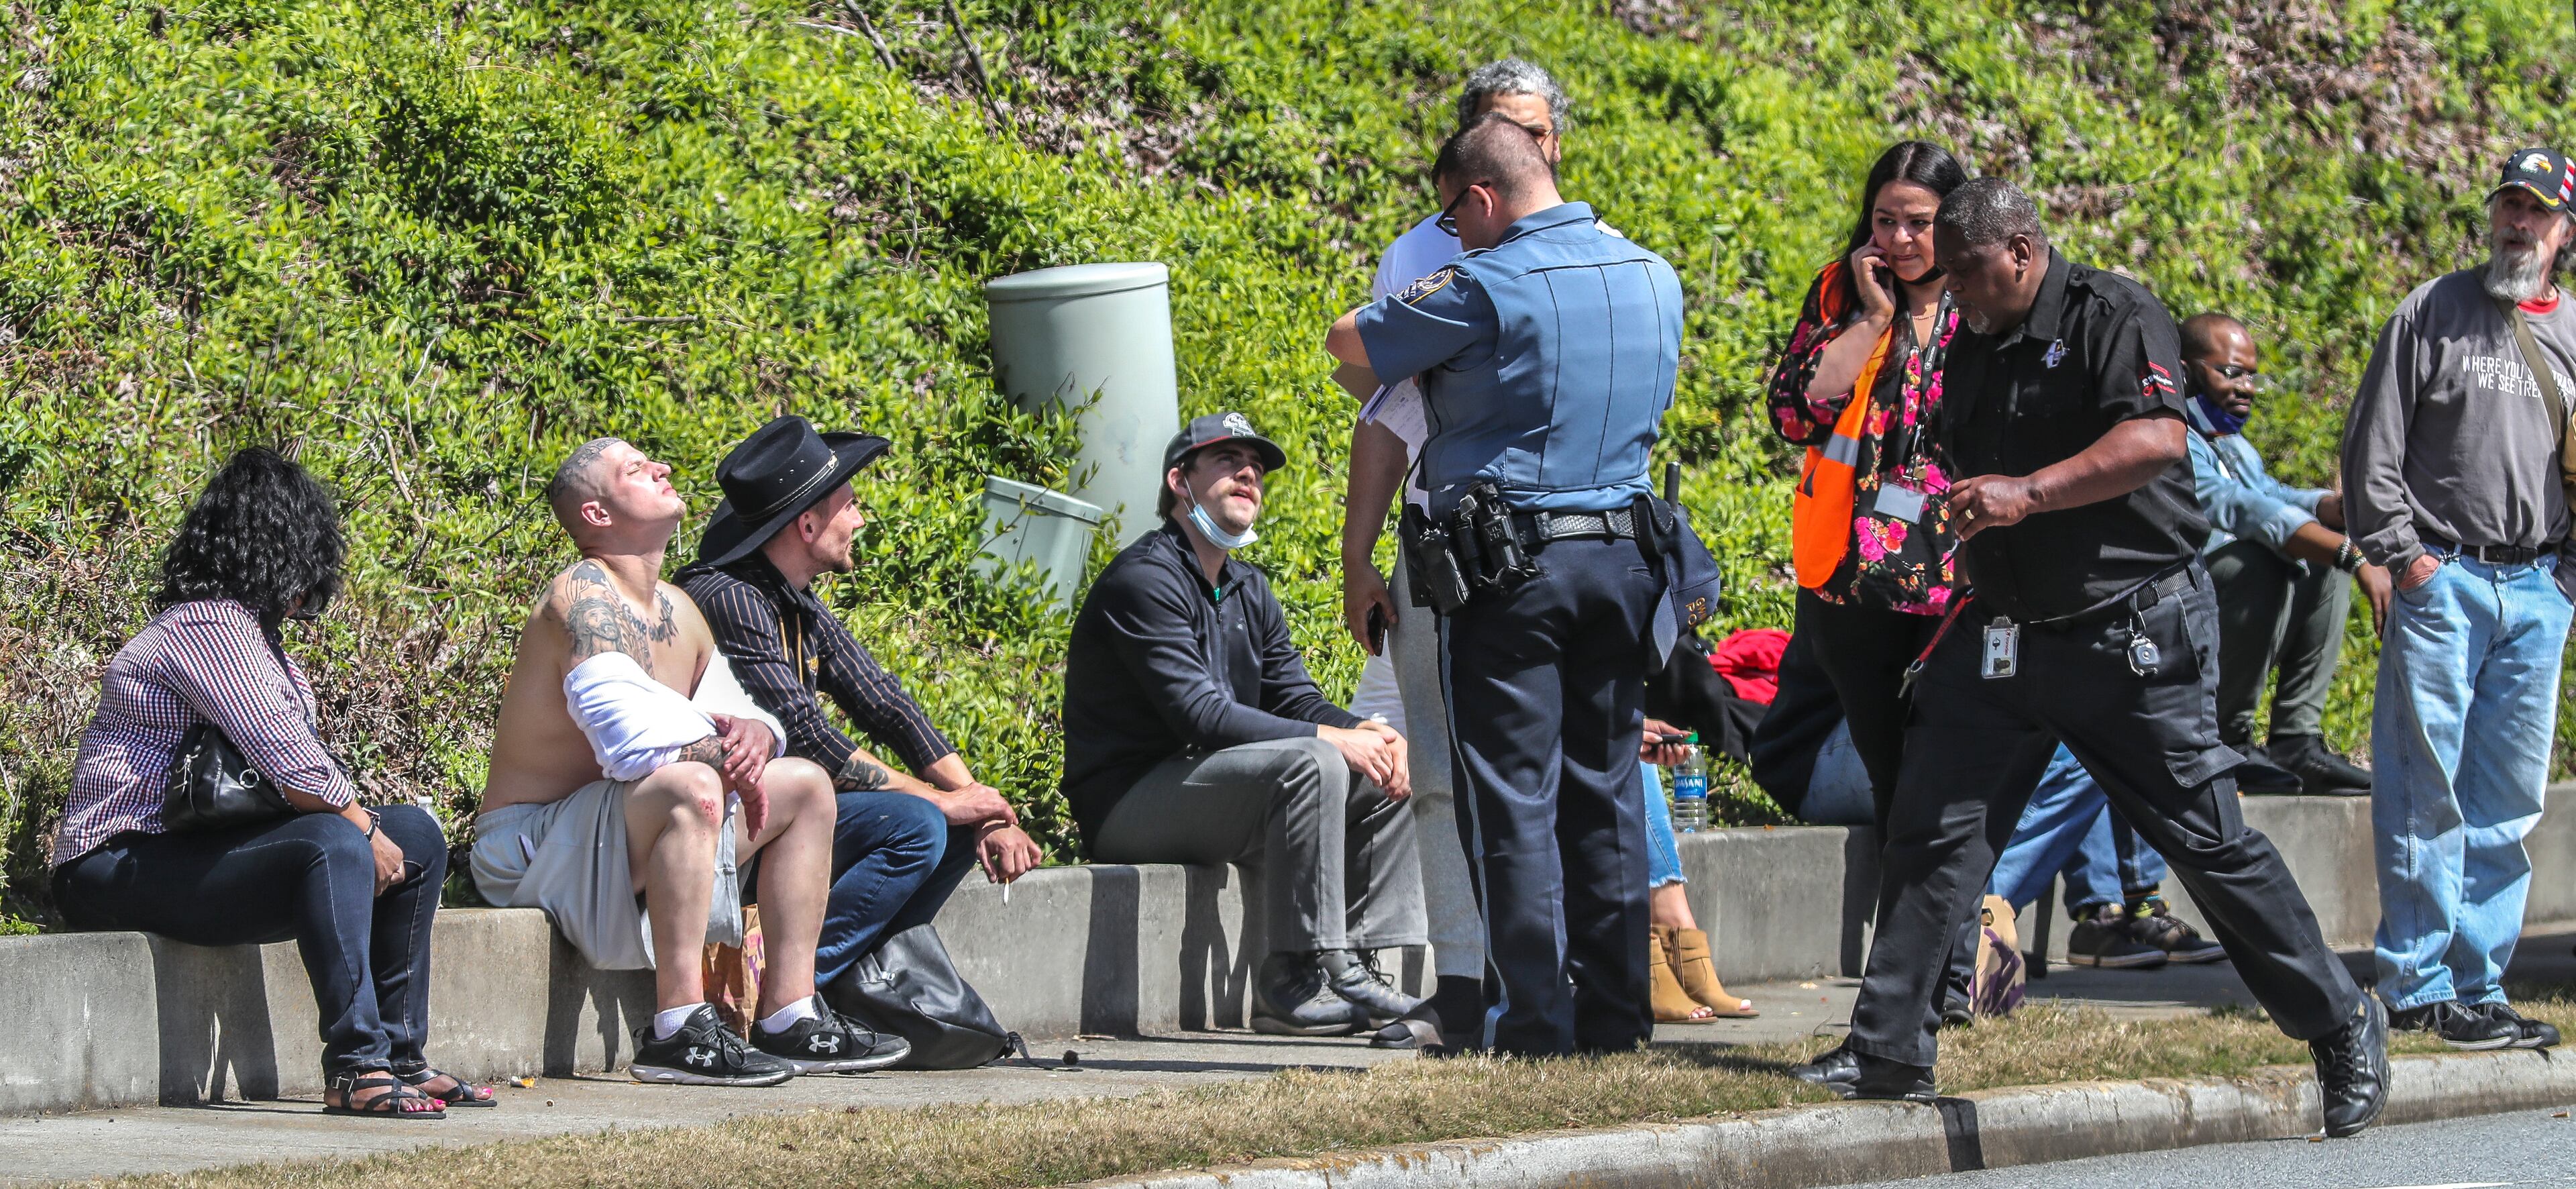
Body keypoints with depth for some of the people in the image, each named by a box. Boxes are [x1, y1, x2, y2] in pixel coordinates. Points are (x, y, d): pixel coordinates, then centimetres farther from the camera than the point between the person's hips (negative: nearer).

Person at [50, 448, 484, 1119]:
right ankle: (353, 1069, -36)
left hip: (197, 849, 11)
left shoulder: (255, 633, 18)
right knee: (336, 845, -34)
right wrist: (366, 830, -13)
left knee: (417, 838, 7)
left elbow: (293, 757, 17)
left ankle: (398, 1056, 5)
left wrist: (366, 827, 1)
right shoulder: (207, 627, -17)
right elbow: (288, 762, -23)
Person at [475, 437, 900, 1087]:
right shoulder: (582, 596, -18)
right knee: (691, 785, -37)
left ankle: (789, 1020, 5)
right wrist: (714, 747, -15)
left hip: (620, 833, 10)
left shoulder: (677, 610, 12)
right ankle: (679, 1029, -38)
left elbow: (730, 711, 14)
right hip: (531, 845, -10)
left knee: (805, 786, 12)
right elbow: (628, 736, -31)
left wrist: (752, 731, -11)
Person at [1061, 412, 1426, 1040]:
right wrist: (1333, 737, -24)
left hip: (1207, 787, 10)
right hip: (1128, 800, -10)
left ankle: (1356, 970, -5)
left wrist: (1366, 732, -10)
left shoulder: (1249, 593, 18)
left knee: (1382, 774, 1)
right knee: (1310, 763, -29)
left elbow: (1296, 699, 13)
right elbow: (1199, 713, -22)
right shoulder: (1146, 579, -13)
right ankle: (1298, 982, -28)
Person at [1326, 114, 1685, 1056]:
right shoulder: (1655, 279, 9)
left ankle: (1532, 1024, -5)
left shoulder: (1490, 287, -12)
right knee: (1604, 792, 12)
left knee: (1513, 800, -3)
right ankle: (1614, 1014, 12)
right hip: (1623, 556, 6)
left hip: (1509, 564, -6)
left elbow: (1351, 343, -2)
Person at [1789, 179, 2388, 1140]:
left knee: (2207, 840, -1)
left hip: (2131, 634, -6)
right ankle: (1888, 1051, 0)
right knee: (1932, 834, -3)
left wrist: (2028, 492, -31)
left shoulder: (2112, 318, -10)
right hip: (1998, 635, 7)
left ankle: (2341, 1028, 14)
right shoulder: (1969, 350, 13)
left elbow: (2156, 439, -26)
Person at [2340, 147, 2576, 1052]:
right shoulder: (2432, 314, 2)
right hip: (2440, 578, -4)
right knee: (2426, 796, -5)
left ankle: (2477, 986, 7)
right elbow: (2373, 445, 0)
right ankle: (2417, 984, -2)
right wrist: (2402, 554, -7)